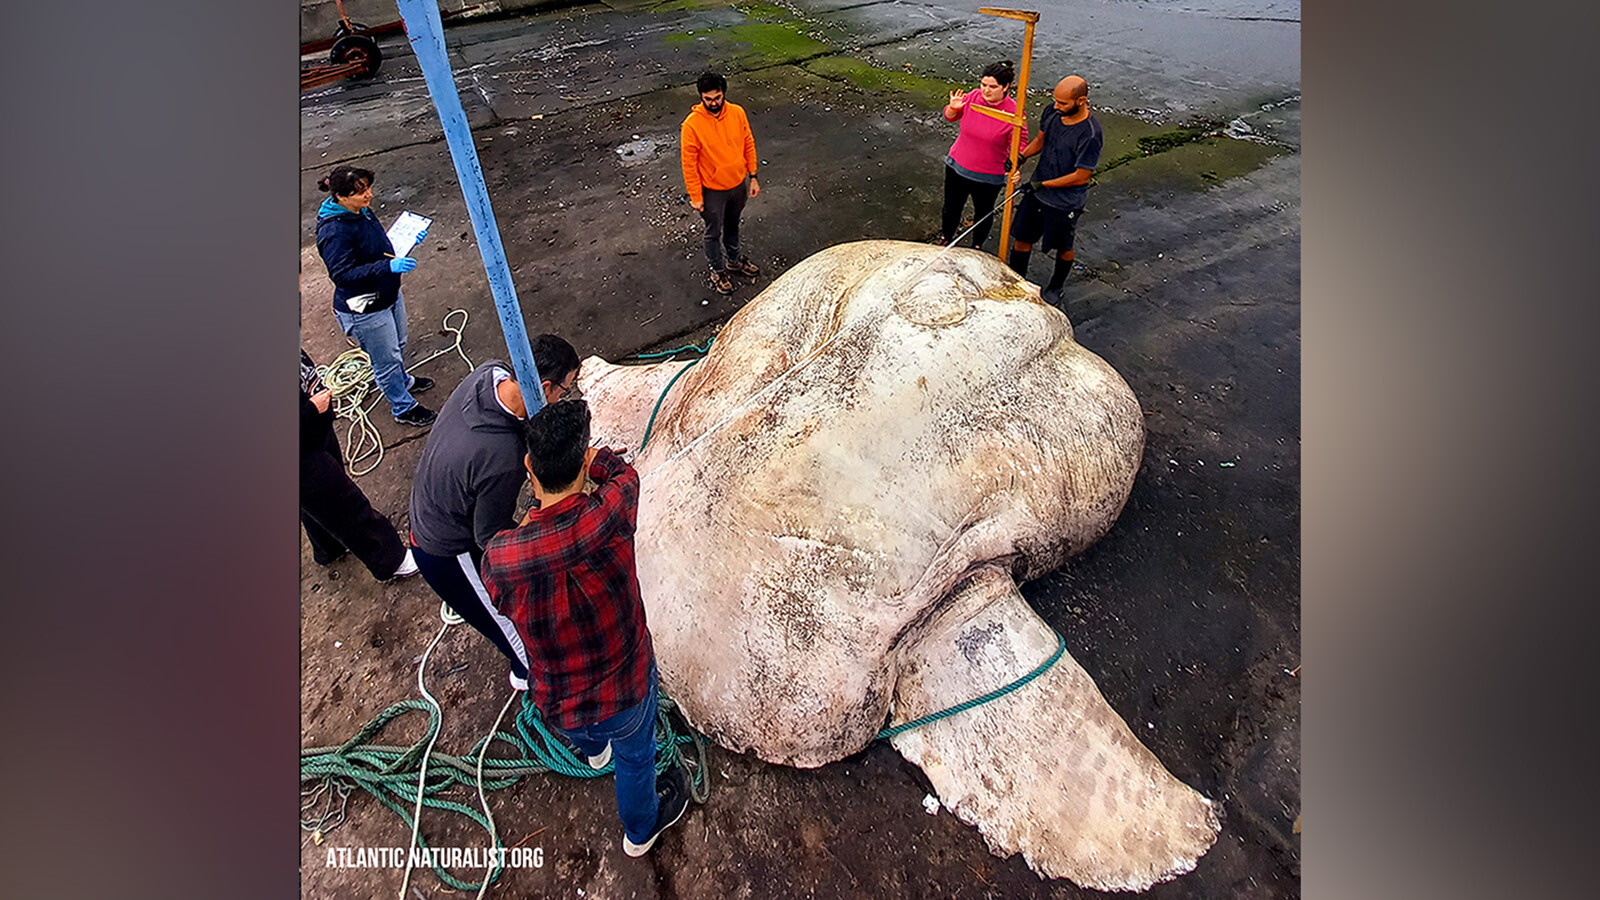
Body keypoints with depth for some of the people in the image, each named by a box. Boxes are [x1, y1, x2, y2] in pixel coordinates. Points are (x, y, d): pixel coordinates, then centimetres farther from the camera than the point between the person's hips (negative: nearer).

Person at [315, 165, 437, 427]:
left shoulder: (363, 211, -1)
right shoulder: (334, 232, -28)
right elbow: (342, 274, -31)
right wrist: (388, 266, -40)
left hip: (389, 295, 9)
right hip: (365, 311, -9)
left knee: (398, 346, 29)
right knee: (386, 359, 8)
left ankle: (402, 380, 56)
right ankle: (403, 408, 27)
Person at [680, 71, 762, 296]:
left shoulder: (737, 113, -11)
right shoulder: (692, 125, -23)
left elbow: (748, 145, 2)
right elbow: (689, 164, -16)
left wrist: (753, 177, 3)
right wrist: (695, 197, -13)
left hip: (739, 184, 4)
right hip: (713, 191, -4)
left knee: (733, 225, 26)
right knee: (714, 233, 15)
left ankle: (734, 260, 50)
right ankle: (718, 270, 37)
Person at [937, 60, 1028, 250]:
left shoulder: (1013, 112, -20)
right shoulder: (973, 97, -10)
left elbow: (1020, 143, -14)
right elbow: (950, 117, 6)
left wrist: (1014, 162, -33)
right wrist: (953, 108, -17)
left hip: (989, 177, -3)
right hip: (957, 166, 3)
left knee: (983, 213, 20)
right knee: (951, 208, 20)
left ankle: (977, 247, 46)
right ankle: (945, 239, 48)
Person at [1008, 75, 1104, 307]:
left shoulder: (1091, 134, -27)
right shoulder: (1053, 112, -8)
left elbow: (1081, 176, -22)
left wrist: (1043, 184, -19)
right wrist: (1021, 155, -8)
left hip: (1065, 202, -5)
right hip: (1036, 192, 6)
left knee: (1063, 248, 16)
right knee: (1022, 238, 13)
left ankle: (1055, 289, 40)